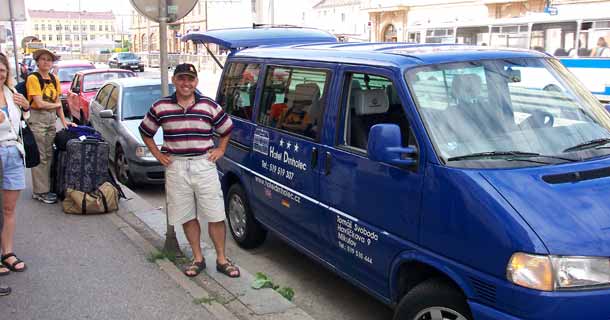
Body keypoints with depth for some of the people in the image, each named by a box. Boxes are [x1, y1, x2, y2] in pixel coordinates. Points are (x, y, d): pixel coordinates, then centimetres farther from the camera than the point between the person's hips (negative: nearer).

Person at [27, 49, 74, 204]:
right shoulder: (33, 78, -9)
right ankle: (40, 191, 4)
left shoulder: (54, 79, 11)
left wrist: (63, 121, 7)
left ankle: (46, 187, 16)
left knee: (49, 154, 8)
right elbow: (39, 103, -14)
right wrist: (56, 104, 1)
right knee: (39, 156, -3)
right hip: (37, 118, -6)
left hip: (51, 118, 6)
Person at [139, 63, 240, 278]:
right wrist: (157, 155, 7)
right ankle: (198, 259, 24)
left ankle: (221, 260, 15)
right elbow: (145, 132, 14)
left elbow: (227, 129, 15)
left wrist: (220, 150, 5)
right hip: (176, 167, 1)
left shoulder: (210, 106, 0)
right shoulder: (160, 107, 1)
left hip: (204, 165, -1)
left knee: (216, 216, 1)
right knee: (187, 216, 9)